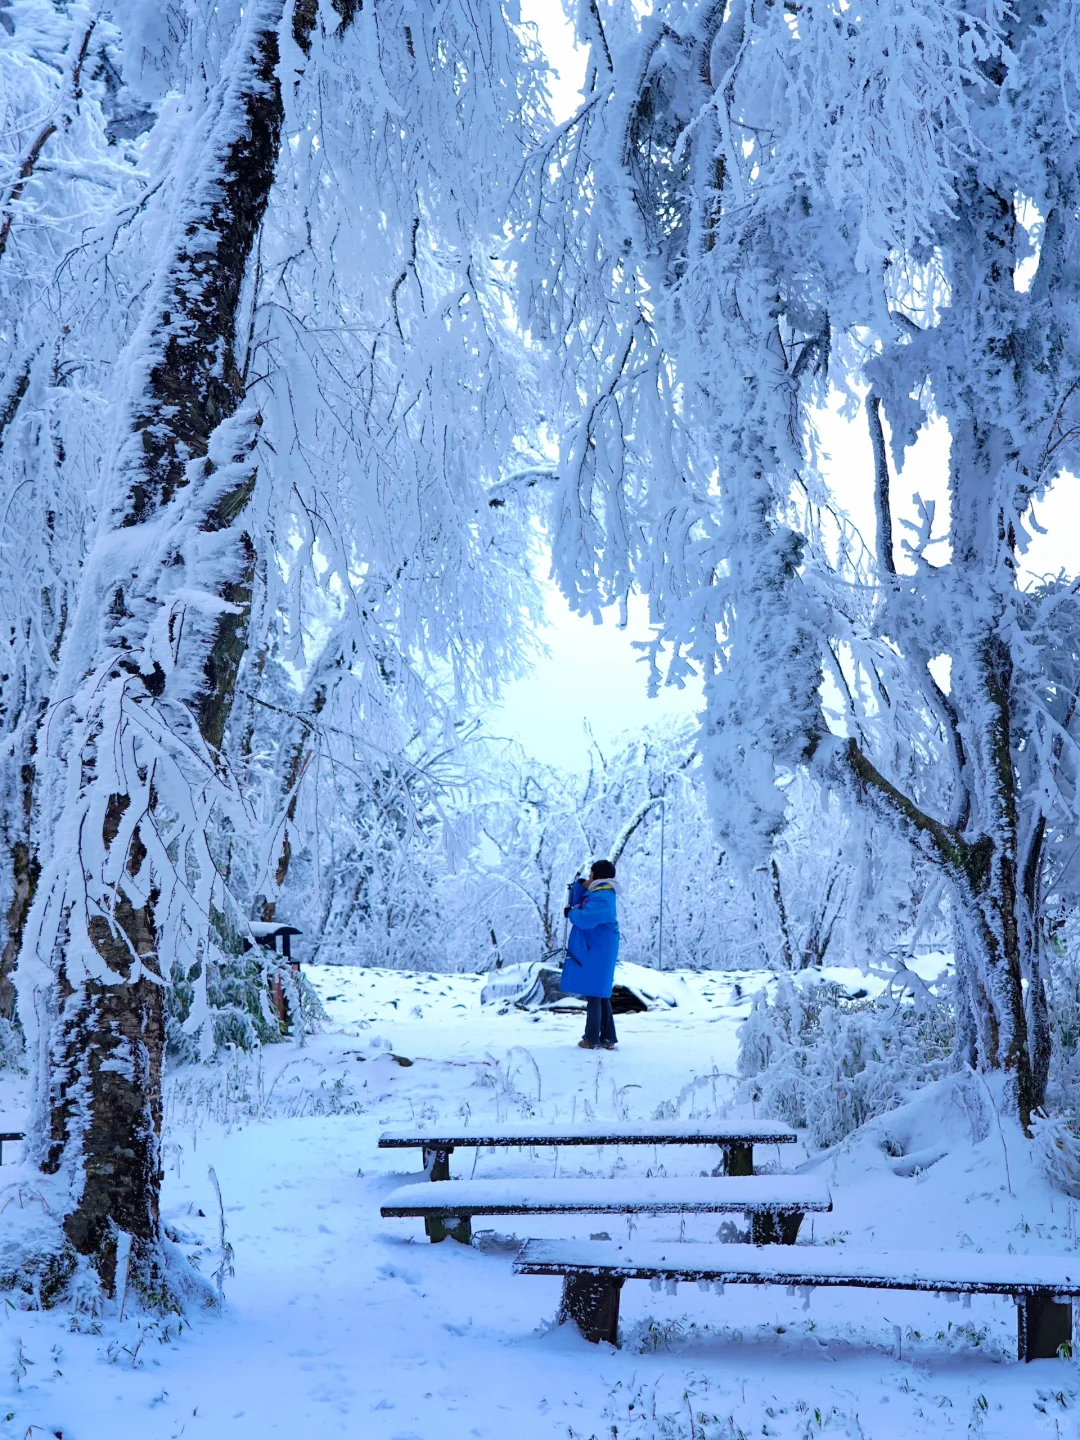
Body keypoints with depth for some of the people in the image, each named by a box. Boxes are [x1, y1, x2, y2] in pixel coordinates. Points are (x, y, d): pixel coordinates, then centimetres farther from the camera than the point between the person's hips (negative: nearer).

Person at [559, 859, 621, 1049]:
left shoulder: (601, 898, -19)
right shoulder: (597, 893, 15)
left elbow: (585, 919, -30)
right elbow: (577, 905, 20)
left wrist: (570, 913, -10)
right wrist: (580, 886, 6)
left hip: (596, 953, -10)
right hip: (594, 952, 10)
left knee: (593, 994, -7)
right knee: (601, 994, 13)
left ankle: (592, 1039, -5)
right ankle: (608, 1037, 16)